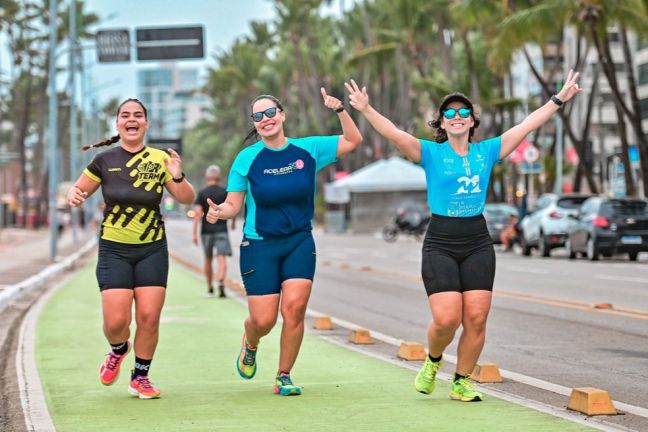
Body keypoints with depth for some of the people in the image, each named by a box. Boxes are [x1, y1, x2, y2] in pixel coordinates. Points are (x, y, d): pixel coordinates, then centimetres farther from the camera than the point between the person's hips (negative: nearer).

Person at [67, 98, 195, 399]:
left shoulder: (160, 159, 0)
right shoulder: (104, 161, 0)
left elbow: (187, 199, 0)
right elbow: (78, 190, 11)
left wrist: (178, 177, -20)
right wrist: (74, 196, -13)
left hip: (152, 250, 1)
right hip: (114, 250, 0)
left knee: (149, 317, -7)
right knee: (116, 321, -10)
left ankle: (140, 378, 14)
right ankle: (118, 351, 26)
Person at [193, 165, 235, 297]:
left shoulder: (202, 193, -1)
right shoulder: (225, 192, 1)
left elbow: (197, 213, -9)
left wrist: (195, 233, -9)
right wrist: (233, 222, 26)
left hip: (206, 230, 1)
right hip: (221, 229, -1)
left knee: (208, 259, 15)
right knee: (222, 258, -10)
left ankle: (210, 289, 23)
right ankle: (221, 282, -34)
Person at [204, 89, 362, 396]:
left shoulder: (308, 149, 1)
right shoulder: (247, 158, -5)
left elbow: (353, 141, 8)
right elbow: (234, 204, -2)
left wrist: (340, 110, -8)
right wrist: (218, 211, -24)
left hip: (299, 242, 2)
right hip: (259, 246, -1)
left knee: (294, 307, -15)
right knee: (263, 320, -5)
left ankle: (283, 377, 1)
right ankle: (250, 346, 34)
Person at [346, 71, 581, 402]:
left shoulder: (486, 151, 9)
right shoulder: (431, 153, 0)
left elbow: (527, 126, 9)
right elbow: (395, 134, -14)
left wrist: (559, 99, 7)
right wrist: (366, 110, -29)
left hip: (478, 244, 3)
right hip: (440, 244, -3)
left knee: (476, 319, -4)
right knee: (447, 319, -13)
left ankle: (461, 382, 13)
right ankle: (432, 360, 20)